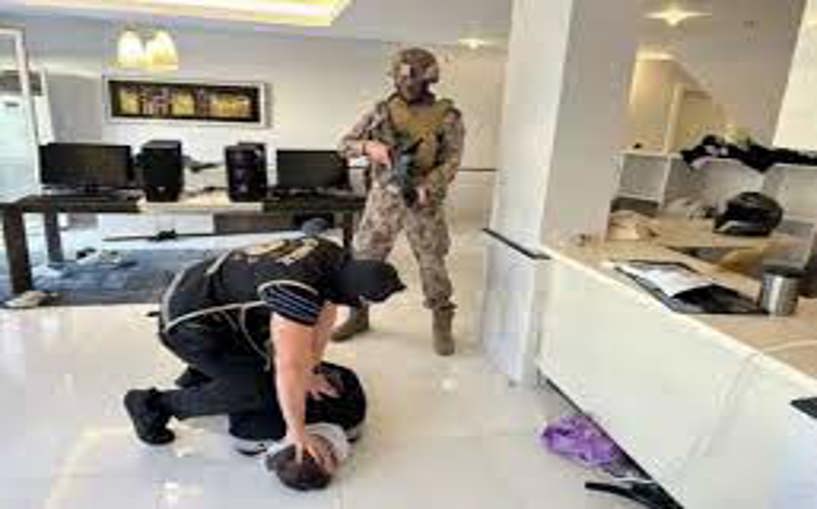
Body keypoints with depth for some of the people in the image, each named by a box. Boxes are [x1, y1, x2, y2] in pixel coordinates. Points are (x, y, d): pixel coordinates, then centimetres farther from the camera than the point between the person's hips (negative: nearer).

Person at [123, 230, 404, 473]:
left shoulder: (335, 258, -9)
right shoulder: (297, 291, -35)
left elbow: (326, 313, 2)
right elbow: (289, 368, -34)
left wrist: (311, 370, 5)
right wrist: (297, 433, -23)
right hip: (187, 321, -9)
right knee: (259, 390, -11)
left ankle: (201, 376, 33)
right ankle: (156, 404, 3)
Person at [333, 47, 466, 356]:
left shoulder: (447, 116, -2)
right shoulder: (382, 111, 4)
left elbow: (451, 161, -8)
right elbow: (345, 145, 5)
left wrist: (427, 187, -25)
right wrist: (369, 146, -17)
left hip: (424, 201, -2)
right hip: (383, 197, 3)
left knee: (433, 266, 3)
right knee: (364, 258, 7)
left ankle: (442, 325, 21)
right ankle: (358, 316, 26)